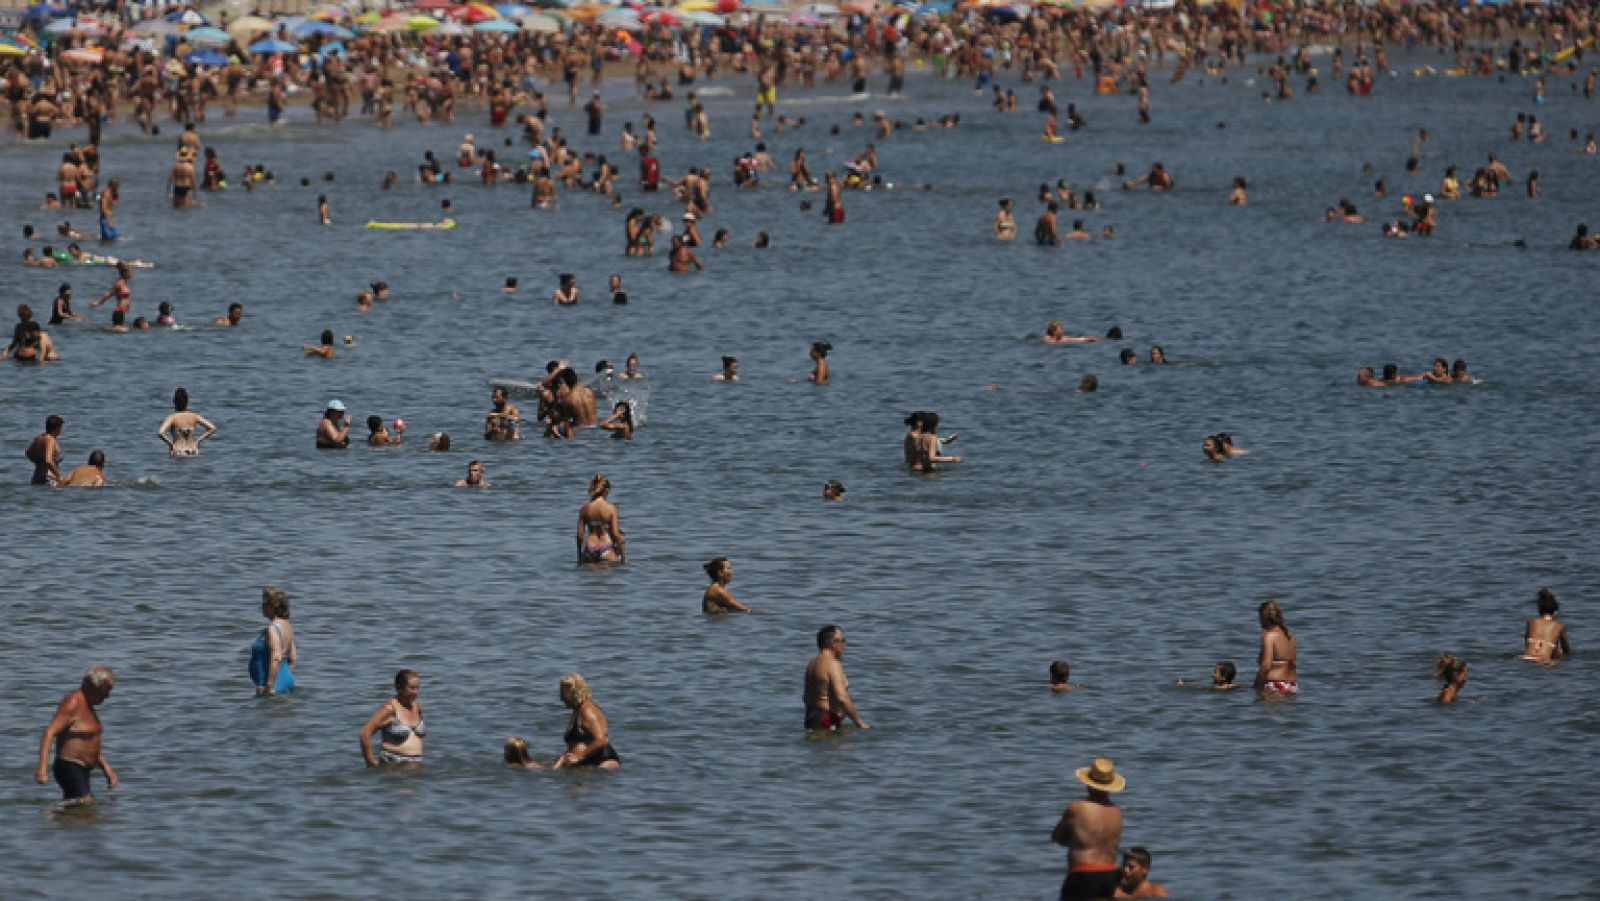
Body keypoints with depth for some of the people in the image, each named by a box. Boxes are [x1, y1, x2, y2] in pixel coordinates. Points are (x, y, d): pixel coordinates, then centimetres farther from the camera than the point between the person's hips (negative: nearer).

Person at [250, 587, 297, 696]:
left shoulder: (272, 629, -16)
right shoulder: (287, 627, 13)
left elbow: (276, 659, -25)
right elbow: (293, 659, 18)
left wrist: (269, 687, -26)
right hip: (286, 678, 10)